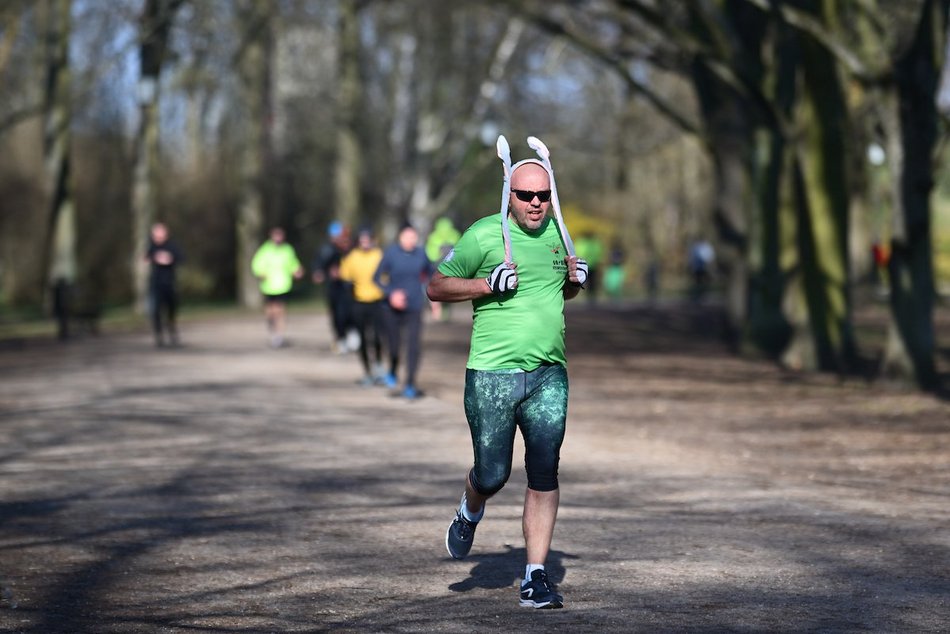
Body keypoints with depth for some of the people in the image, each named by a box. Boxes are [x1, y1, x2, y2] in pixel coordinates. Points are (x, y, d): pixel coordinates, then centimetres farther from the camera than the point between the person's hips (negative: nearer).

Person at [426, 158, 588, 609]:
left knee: (544, 474, -5)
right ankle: (469, 515, 38)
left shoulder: (556, 232, 12)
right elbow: (436, 287, -2)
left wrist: (575, 279, 6)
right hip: (492, 374, -4)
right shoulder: (484, 235, -5)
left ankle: (535, 578, -1)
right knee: (492, 475, 1)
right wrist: (489, 284, -15)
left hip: (549, 374, 4)